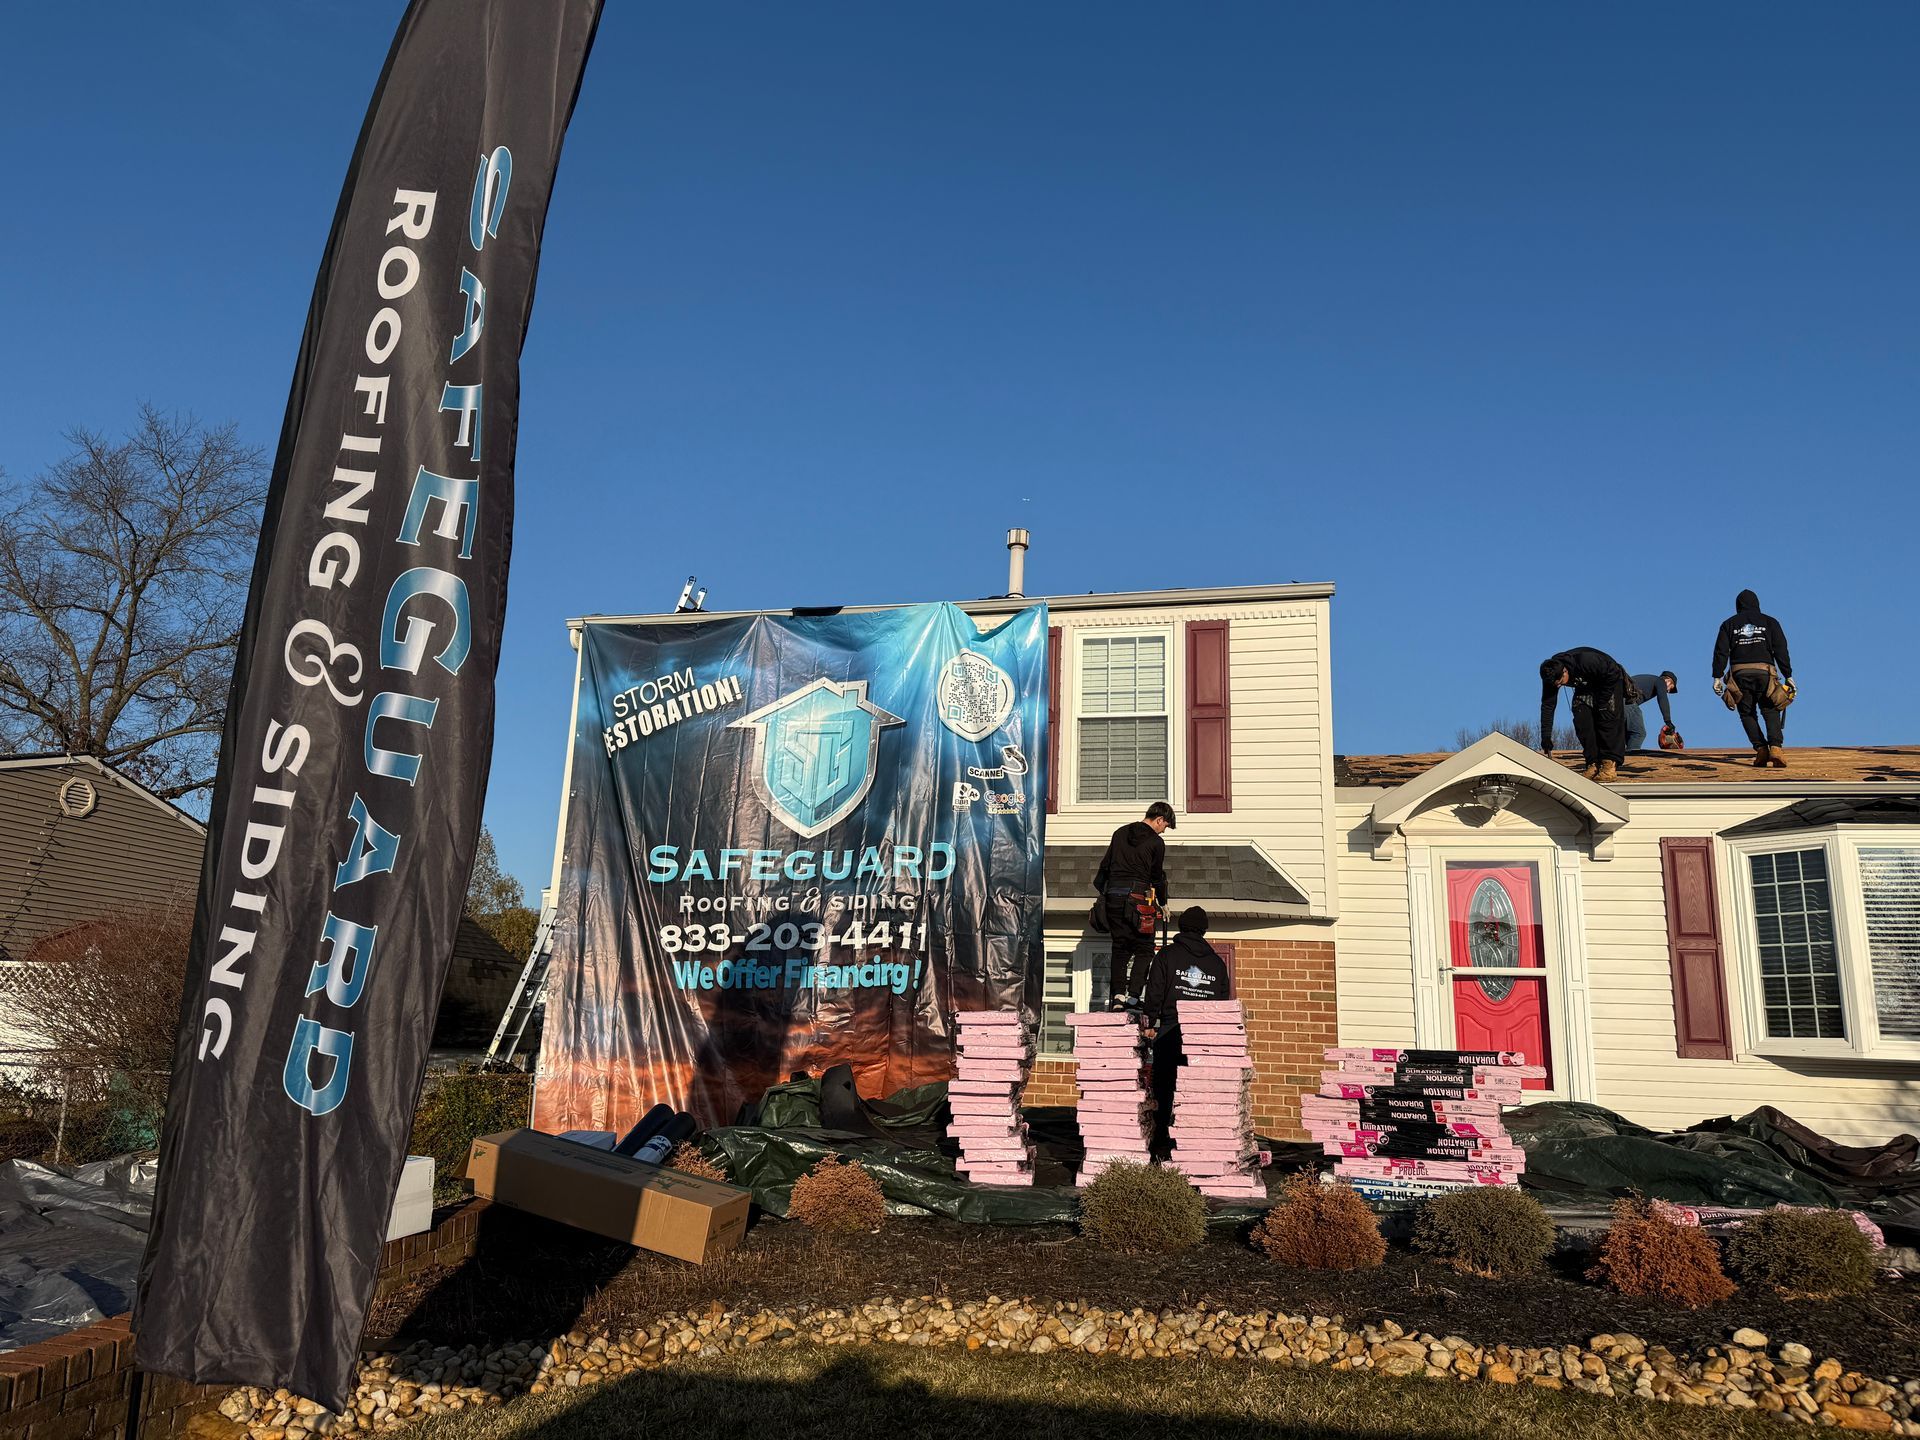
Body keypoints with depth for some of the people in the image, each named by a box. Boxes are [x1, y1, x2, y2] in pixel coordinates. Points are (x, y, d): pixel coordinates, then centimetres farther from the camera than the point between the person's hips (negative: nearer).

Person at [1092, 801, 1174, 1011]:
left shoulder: (1121, 833, 15)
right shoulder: (1156, 842, 0)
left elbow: (1105, 864, 17)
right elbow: (1158, 875, 7)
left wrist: (1102, 891, 27)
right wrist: (1163, 903, 21)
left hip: (1113, 896, 5)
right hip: (1138, 897, -5)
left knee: (1119, 948, 11)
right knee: (1144, 949, 2)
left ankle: (1117, 995, 2)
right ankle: (1133, 995, -11)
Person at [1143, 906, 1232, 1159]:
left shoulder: (1166, 955, 3)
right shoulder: (1216, 962, 11)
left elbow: (1155, 992, -3)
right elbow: (1224, 999, 12)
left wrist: (1151, 1023, 1)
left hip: (1170, 1031, -2)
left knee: (1164, 1089, 3)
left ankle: (1161, 1145, 1)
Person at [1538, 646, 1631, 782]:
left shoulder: (1586, 660, -40)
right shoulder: (1552, 675, -22)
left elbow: (1612, 674, -27)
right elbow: (1547, 706, -16)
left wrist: (1602, 703, -24)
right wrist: (1546, 738, -19)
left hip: (1611, 680, -5)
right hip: (1586, 687, 5)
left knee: (1609, 720, -19)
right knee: (1581, 721, -12)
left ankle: (1610, 765, -20)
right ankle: (1593, 765, -8)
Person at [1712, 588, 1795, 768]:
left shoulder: (1729, 624, 15)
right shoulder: (1769, 622, 14)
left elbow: (1721, 651, 4)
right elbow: (1781, 650, 5)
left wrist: (1717, 677, 2)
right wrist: (1788, 676, 3)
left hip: (1740, 674, 0)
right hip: (1765, 672, 0)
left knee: (1748, 714, 10)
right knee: (1771, 713, 5)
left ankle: (1761, 750, -5)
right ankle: (1776, 748, -17)